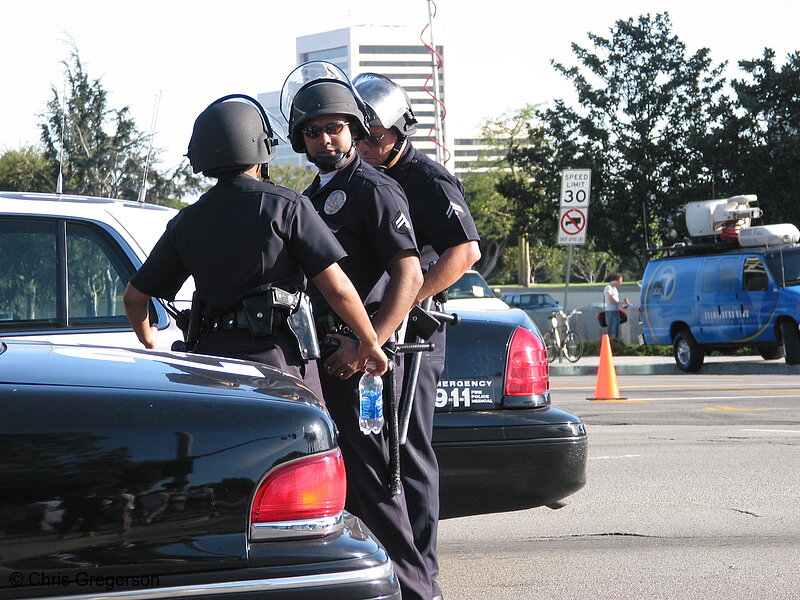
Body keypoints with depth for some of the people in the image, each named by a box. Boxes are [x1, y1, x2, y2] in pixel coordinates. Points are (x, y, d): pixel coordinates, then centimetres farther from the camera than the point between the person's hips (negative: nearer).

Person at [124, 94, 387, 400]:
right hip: (279, 358, -5)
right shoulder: (286, 207, -3)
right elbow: (337, 288, -7)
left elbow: (134, 296, 17)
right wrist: (370, 342, 7)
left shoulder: (185, 223, 12)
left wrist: (149, 344, 36)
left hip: (212, 353, 5)